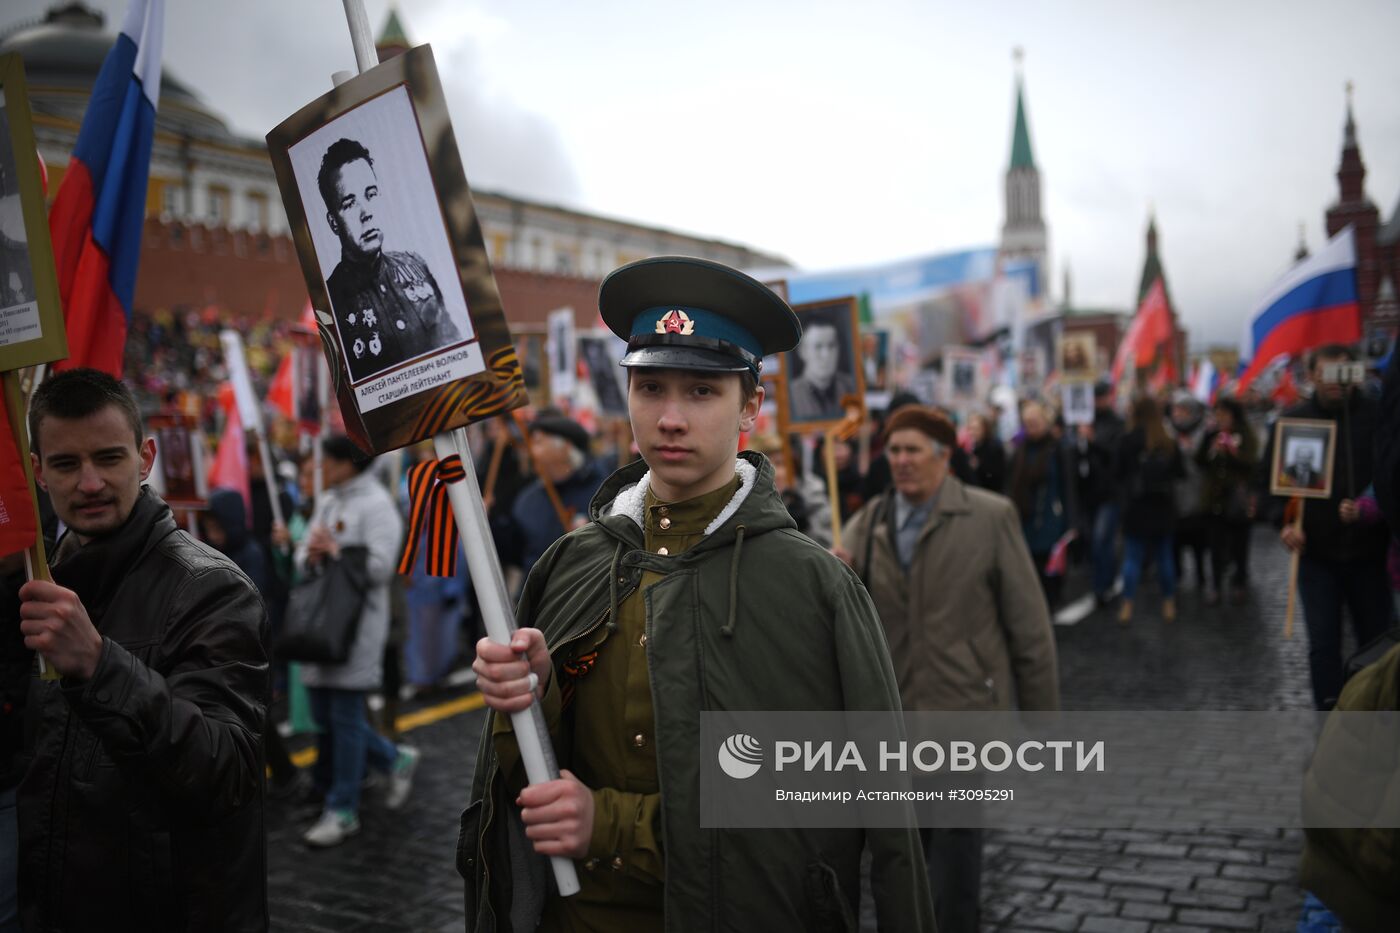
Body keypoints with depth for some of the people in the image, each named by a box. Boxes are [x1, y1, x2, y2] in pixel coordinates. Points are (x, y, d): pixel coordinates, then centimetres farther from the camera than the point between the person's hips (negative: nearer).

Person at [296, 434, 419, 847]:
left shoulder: (375, 504, -11)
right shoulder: (327, 501, 16)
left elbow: (380, 566, -21)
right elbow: (302, 554, 15)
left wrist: (334, 551, -14)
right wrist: (310, 554, -7)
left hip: (357, 623, -9)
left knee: (345, 717, -2)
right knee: (325, 715, 12)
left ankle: (342, 812, 10)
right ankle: (395, 759, 30)